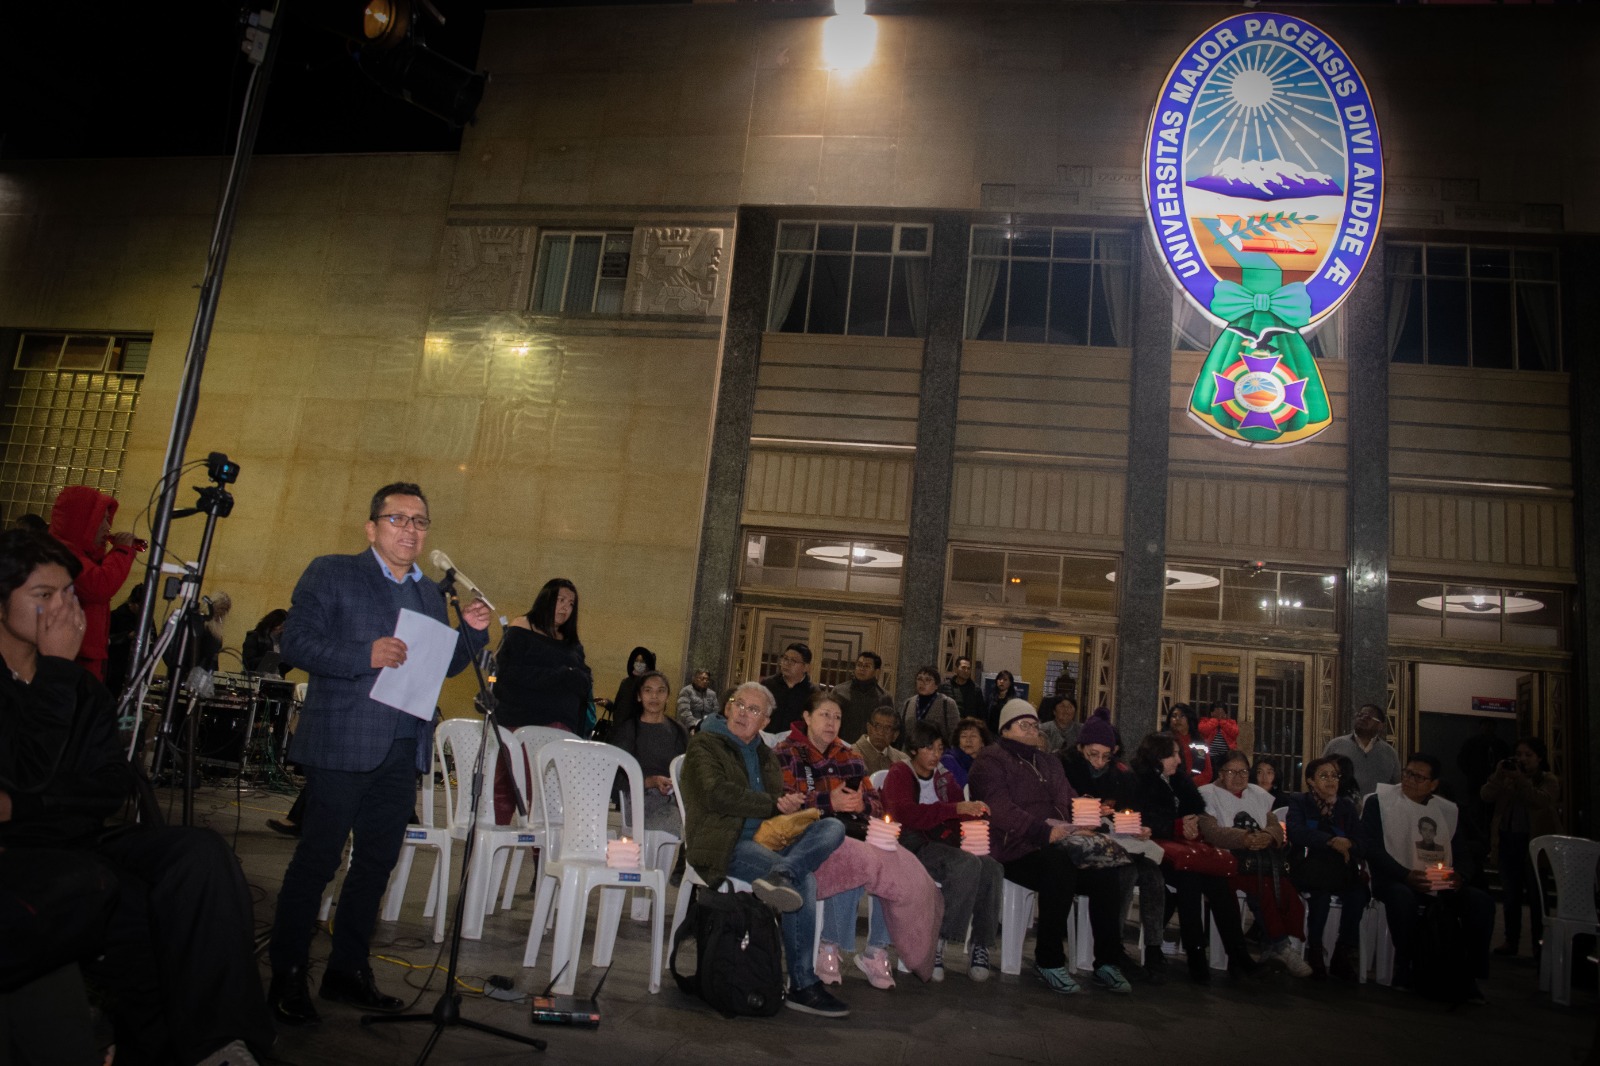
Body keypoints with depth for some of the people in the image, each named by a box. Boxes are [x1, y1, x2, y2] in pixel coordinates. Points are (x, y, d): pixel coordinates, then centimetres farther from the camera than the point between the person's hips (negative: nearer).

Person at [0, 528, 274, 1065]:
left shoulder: (82, 688, 10)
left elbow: (110, 790, 1)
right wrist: (55, 669, -17)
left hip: (77, 846, 5)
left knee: (201, 851, -21)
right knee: (109, 888, -32)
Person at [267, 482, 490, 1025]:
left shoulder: (430, 593, 16)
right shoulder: (331, 574, -1)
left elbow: (444, 665, 19)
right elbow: (296, 641, -10)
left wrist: (471, 631, 0)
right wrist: (366, 655, -22)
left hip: (403, 752, 6)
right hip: (343, 747, -6)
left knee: (377, 863, 12)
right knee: (316, 861, 1)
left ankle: (347, 970, 26)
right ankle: (286, 977, 16)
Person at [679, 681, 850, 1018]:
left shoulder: (764, 754, 25)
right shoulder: (704, 745, 3)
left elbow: (780, 796, 18)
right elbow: (717, 795, -14)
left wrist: (789, 804, -8)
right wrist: (773, 804, -12)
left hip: (766, 839, 7)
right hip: (724, 845, -7)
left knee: (833, 826, -18)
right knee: (803, 880, -29)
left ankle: (779, 876, -43)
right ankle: (802, 986, -25)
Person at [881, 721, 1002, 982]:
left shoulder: (943, 776, 21)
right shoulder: (899, 774, 1)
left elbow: (960, 810, 19)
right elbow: (906, 814, -18)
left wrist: (973, 809, -7)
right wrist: (955, 809, -28)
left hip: (943, 844, 6)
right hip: (912, 846, -6)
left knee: (992, 868, -23)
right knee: (968, 864, -32)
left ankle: (981, 945, -15)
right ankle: (937, 942, -23)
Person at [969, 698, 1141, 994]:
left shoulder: (1048, 762, 26)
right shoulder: (990, 761, 1)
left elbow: (1069, 801, 21)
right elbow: (1001, 810, -13)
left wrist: (1081, 827, -2)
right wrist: (1045, 833, -24)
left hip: (1054, 846, 7)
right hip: (1014, 850, -7)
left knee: (1107, 872, -19)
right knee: (1060, 866, -35)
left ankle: (1107, 962, -8)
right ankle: (1049, 961, -20)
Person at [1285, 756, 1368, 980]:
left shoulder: (1346, 806, 15)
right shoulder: (1298, 802, 6)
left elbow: (1363, 846, 5)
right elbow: (1296, 833, -13)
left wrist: (1347, 844, -17)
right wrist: (1332, 841, -21)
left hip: (1340, 870, 3)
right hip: (1308, 868, -3)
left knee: (1358, 890, -28)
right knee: (1322, 890, -34)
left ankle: (1343, 954, -14)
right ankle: (1314, 952, -18)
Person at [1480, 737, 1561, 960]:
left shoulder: (1549, 780, 0)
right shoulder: (1507, 778, 10)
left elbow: (1540, 801, -20)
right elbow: (1486, 795, -4)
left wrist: (1520, 780, -27)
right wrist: (1498, 775, -16)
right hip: (1508, 841, 4)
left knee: (1535, 895, -2)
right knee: (1511, 894, 8)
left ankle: (1539, 943, 5)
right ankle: (1511, 940, 14)